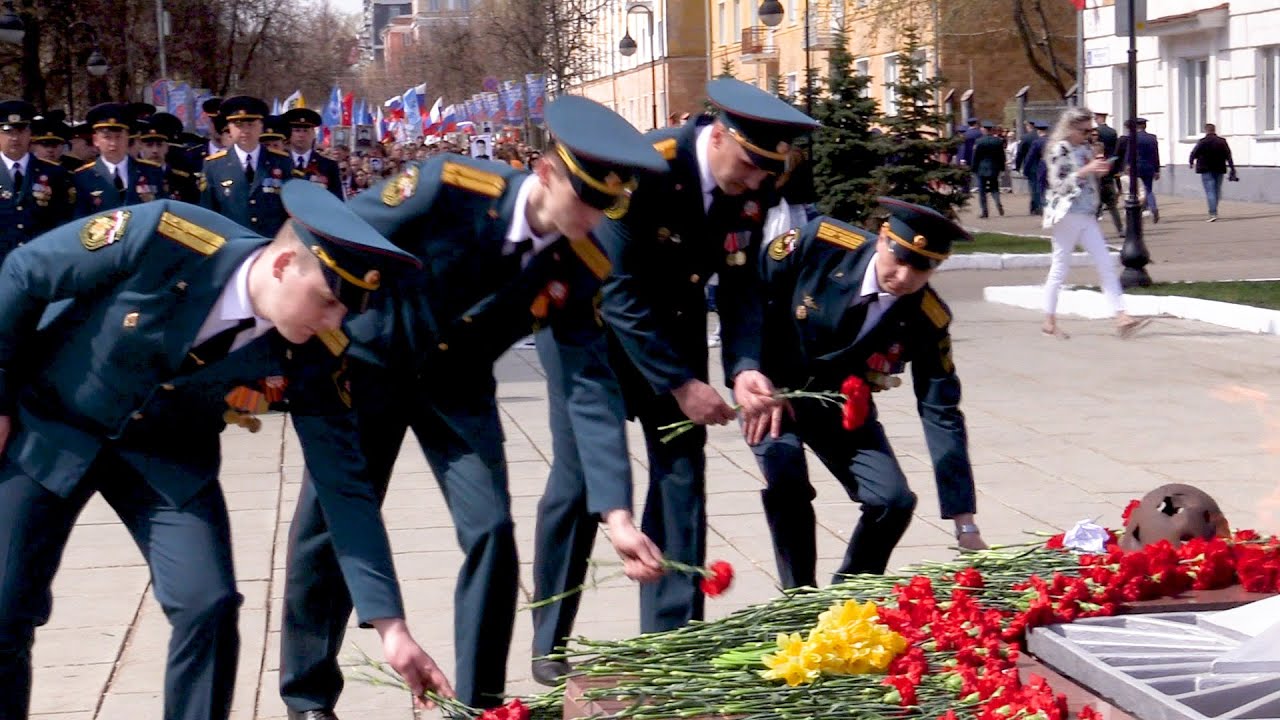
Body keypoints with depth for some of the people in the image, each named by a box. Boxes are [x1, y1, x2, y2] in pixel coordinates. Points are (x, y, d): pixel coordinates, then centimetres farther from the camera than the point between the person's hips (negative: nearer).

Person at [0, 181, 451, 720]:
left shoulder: (310, 353, -22)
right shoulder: (164, 237, -32)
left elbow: (343, 485, -16)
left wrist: (390, 624, -20)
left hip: (166, 454, 2)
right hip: (45, 427, -2)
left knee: (209, 608, -15)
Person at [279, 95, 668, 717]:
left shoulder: (583, 269, -21)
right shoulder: (452, 188, -30)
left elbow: (590, 394, -19)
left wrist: (615, 512, -28)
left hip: (458, 386, 2)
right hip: (369, 362, -2)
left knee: (492, 533, -9)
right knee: (326, 530, 0)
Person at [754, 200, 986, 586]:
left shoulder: (927, 320, -20)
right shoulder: (820, 242, -27)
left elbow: (941, 414, -16)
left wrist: (966, 526, -17)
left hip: (842, 406, 3)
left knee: (894, 501, -13)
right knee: (786, 477, -29)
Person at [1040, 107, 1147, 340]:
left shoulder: (1086, 148, 12)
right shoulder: (1059, 150, -11)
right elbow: (1058, 185, -18)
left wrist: (1100, 170, 2)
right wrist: (1085, 171, -21)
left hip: (1087, 215, 8)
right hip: (1067, 214, -8)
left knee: (1106, 264, 0)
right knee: (1060, 268, 0)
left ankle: (1121, 318, -3)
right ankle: (1049, 322, 11)